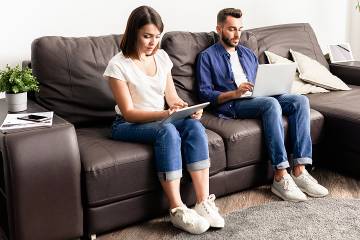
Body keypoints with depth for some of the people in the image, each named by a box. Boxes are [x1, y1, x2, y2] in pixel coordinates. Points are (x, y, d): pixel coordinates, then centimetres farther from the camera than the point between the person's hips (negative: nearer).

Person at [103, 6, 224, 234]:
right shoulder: (118, 65, -13)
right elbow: (129, 112, -17)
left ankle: (204, 203, -27)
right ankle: (177, 210, -31)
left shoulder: (162, 57, 5)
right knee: (168, 131, -36)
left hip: (161, 120, 5)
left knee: (195, 126, -26)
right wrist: (166, 114, -30)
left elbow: (172, 98, 8)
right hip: (128, 125, -5)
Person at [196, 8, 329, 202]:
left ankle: (299, 171, -25)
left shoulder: (247, 53, 26)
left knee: (300, 100, -18)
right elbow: (205, 94, -5)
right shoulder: (207, 57, 6)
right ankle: (281, 177, -36)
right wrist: (234, 93, -19)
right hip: (230, 105, -6)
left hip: (257, 99, 7)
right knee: (271, 104, -35)